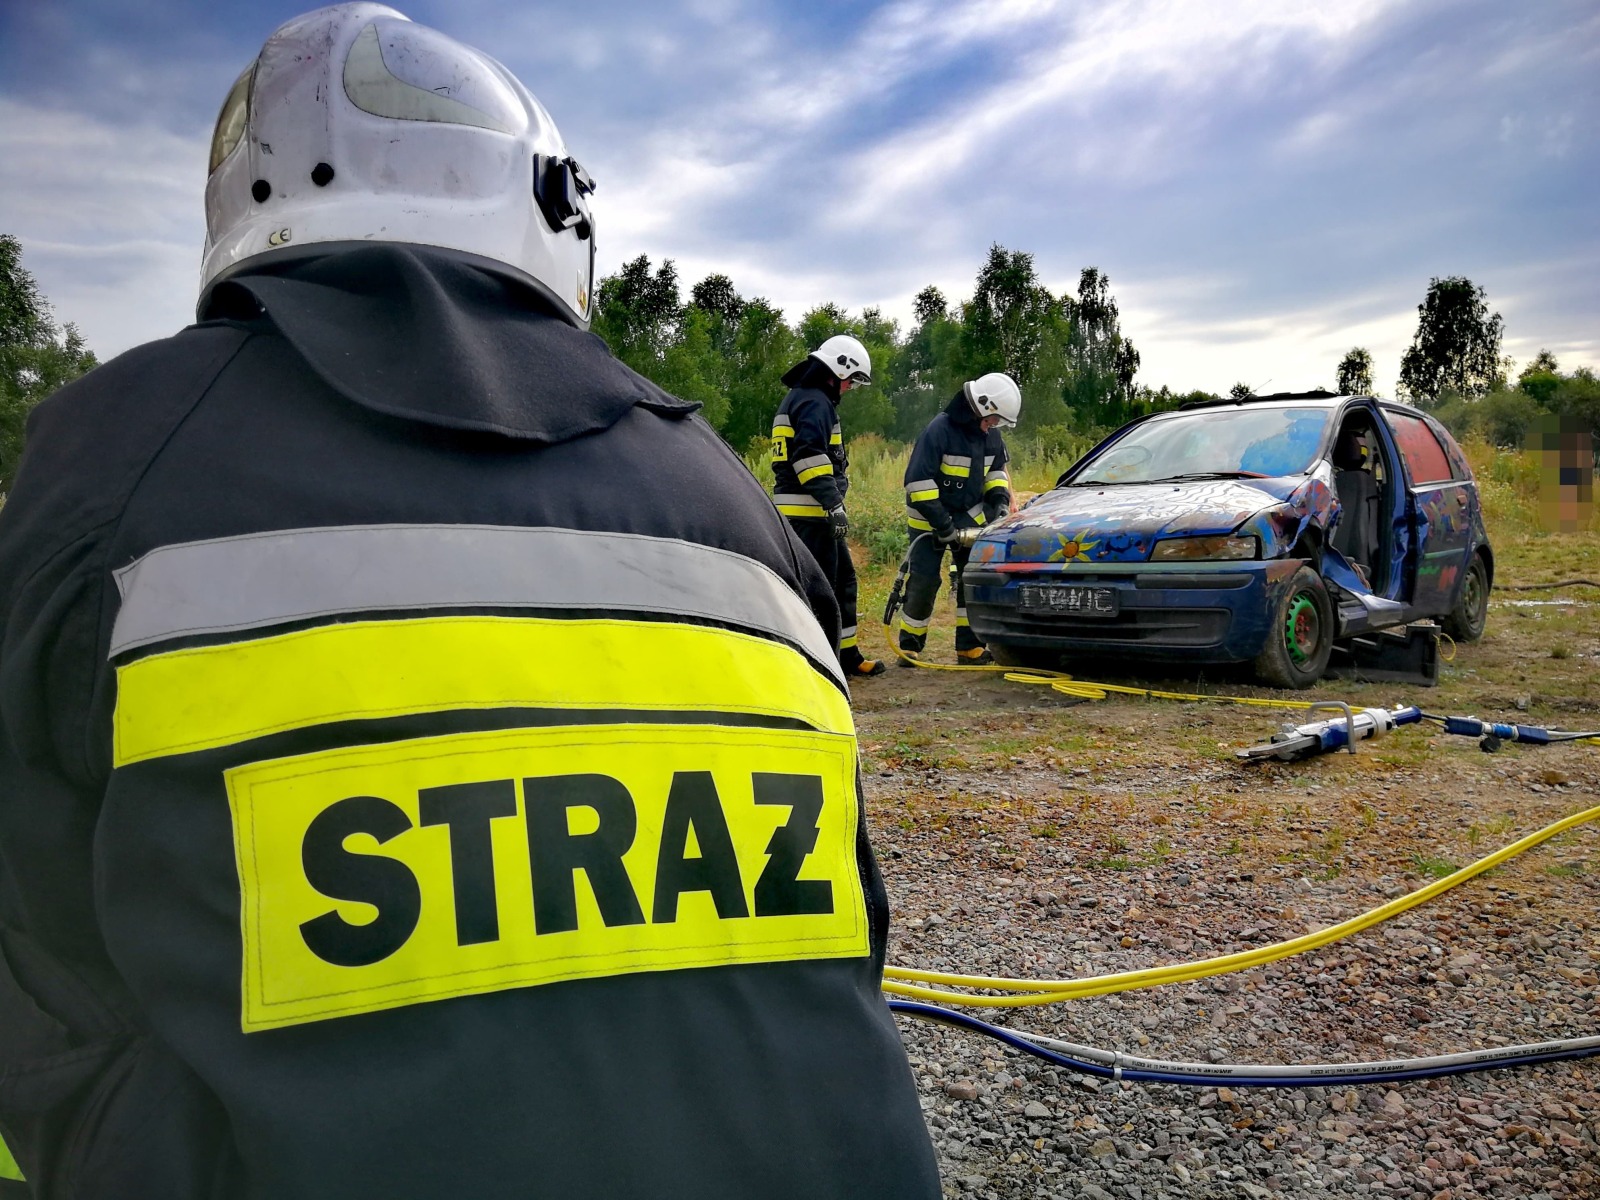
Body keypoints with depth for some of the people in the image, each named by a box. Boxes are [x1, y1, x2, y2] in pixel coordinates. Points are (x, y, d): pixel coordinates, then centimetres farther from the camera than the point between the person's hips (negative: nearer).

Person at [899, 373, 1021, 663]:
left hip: (970, 517, 6)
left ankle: (969, 646, 9)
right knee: (924, 581, -7)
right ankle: (909, 646, 8)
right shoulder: (939, 429, -22)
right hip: (929, 520, -6)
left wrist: (999, 499, -2)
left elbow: (996, 469, 18)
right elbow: (918, 481, -24)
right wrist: (942, 524, -25)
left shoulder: (990, 434, -1)